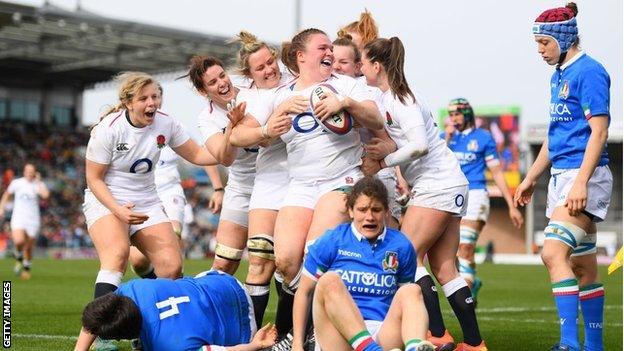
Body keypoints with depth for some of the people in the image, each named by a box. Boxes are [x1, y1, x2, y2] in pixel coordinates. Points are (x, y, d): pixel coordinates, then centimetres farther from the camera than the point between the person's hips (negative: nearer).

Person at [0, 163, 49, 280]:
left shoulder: (39, 185, -2)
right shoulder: (16, 183, 2)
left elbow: (45, 195, -24)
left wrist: (38, 182, -15)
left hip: (33, 220, 0)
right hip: (18, 218, 0)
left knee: (28, 248, 6)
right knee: (19, 241, -25)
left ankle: (27, 269, 31)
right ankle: (19, 259, 7)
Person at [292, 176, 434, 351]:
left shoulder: (401, 246, 13)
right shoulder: (330, 242, 7)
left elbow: (407, 303, 21)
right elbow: (305, 292, 11)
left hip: (384, 336, 2)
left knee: (412, 291, -21)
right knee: (330, 280, -25)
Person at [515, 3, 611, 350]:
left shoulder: (588, 71, -11)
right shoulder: (559, 75, 17)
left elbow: (599, 130, -18)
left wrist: (581, 181, -25)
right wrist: (531, 177, 26)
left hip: (586, 176, -9)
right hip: (562, 175, 9)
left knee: (554, 252, -22)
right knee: (582, 265, 11)